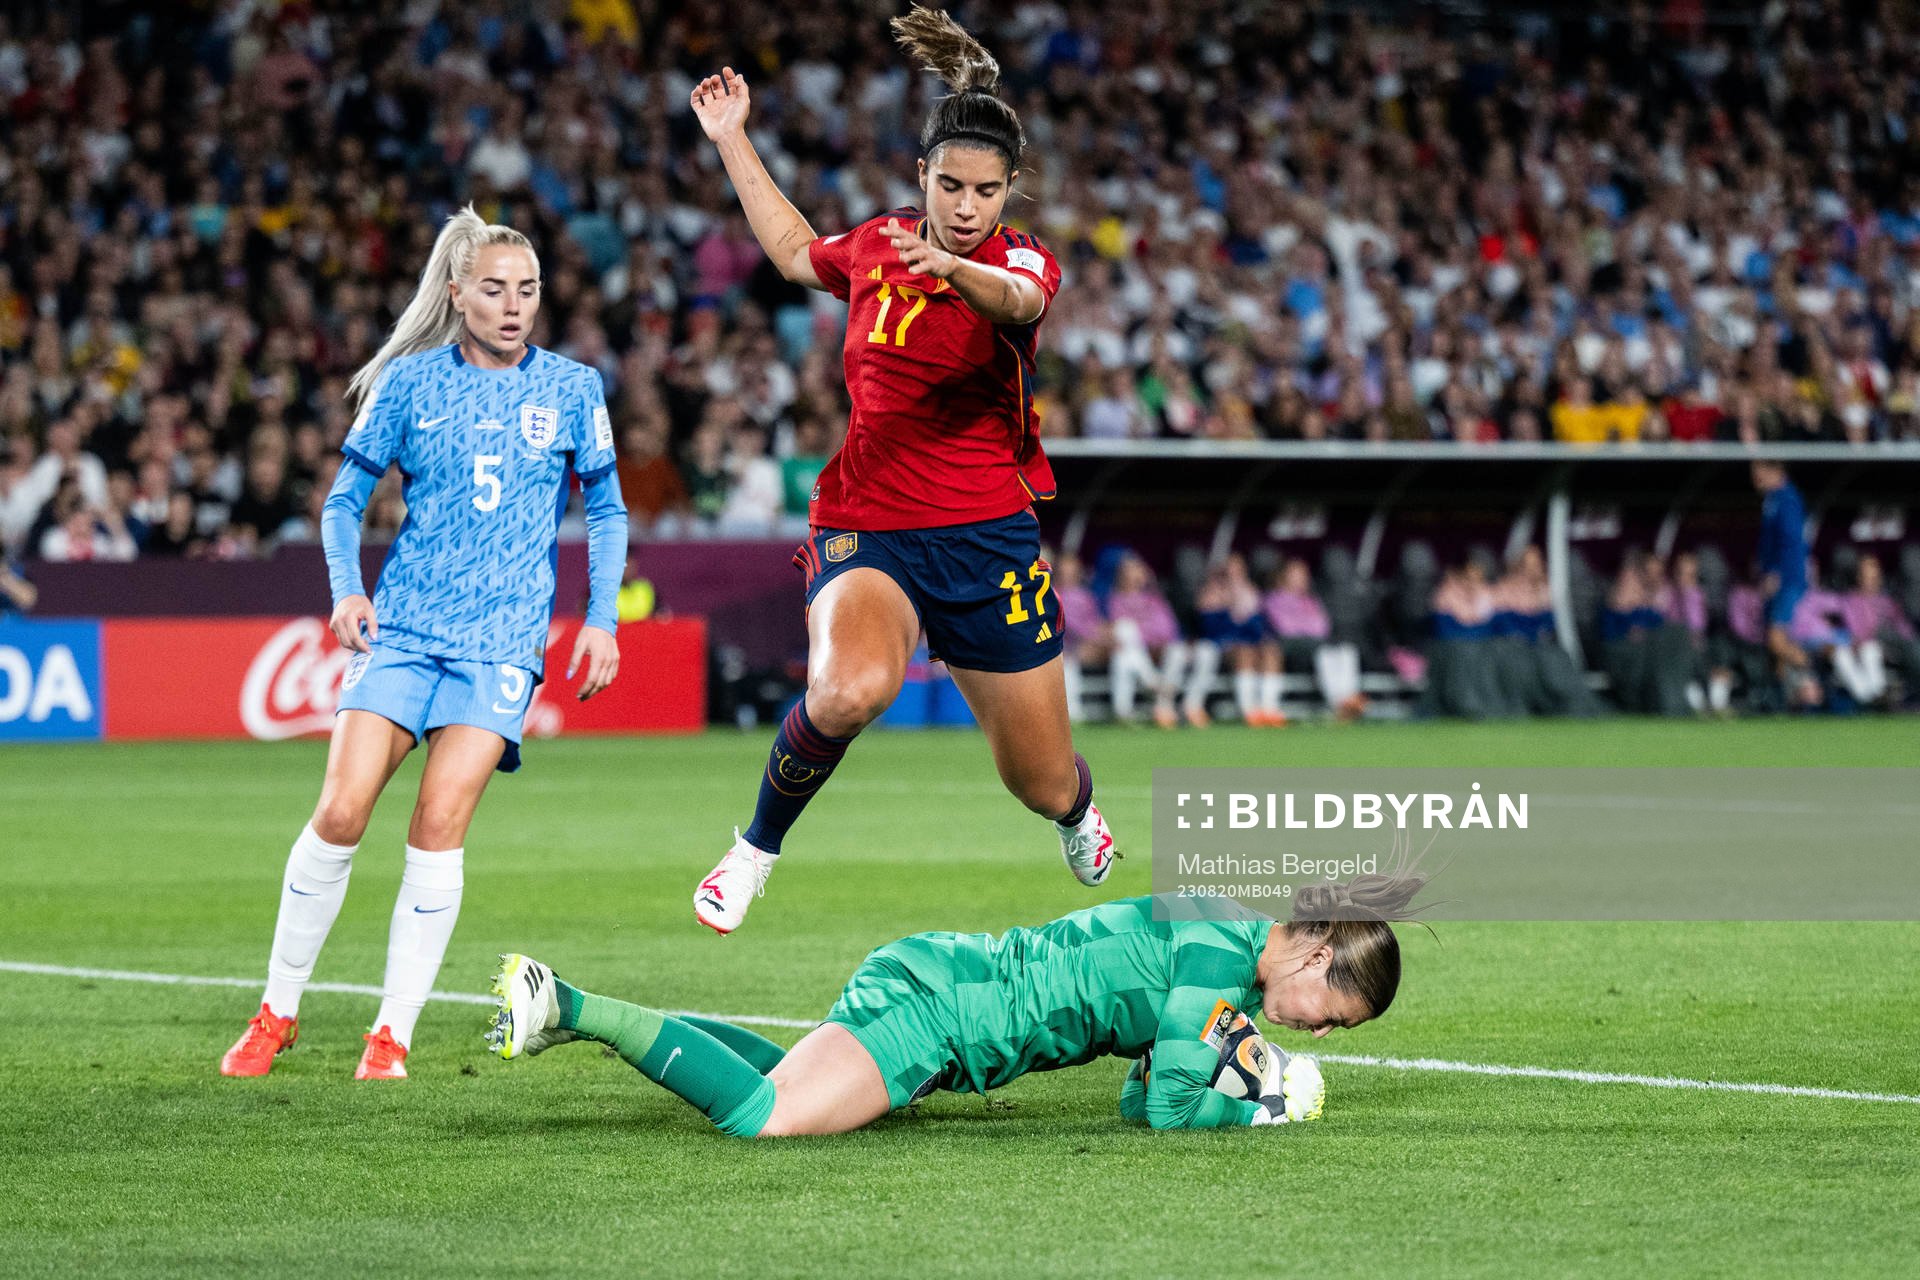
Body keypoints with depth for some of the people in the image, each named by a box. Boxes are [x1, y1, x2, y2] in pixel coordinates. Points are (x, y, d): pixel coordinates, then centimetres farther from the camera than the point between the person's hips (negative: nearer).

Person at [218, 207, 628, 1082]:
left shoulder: (571, 389, 5)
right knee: (340, 813, -10)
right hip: (402, 629, 1)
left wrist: (601, 619, 3)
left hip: (502, 640, -1)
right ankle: (277, 1011, 6)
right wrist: (346, 589, -7)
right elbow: (346, 498, 9)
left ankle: (394, 1033, -6)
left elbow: (607, 511, 13)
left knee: (440, 825, -14)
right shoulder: (410, 381, 4)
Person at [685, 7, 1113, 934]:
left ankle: (1077, 812, 50)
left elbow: (1017, 301, -34)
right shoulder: (876, 245, 5)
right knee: (849, 689, -34)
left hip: (987, 536, -1)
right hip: (864, 529, 1)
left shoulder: (1022, 261, -7)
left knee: (1045, 786, 9)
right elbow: (795, 252, 29)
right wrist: (732, 141, 28)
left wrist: (952, 269, -56)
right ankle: (757, 848, -9)